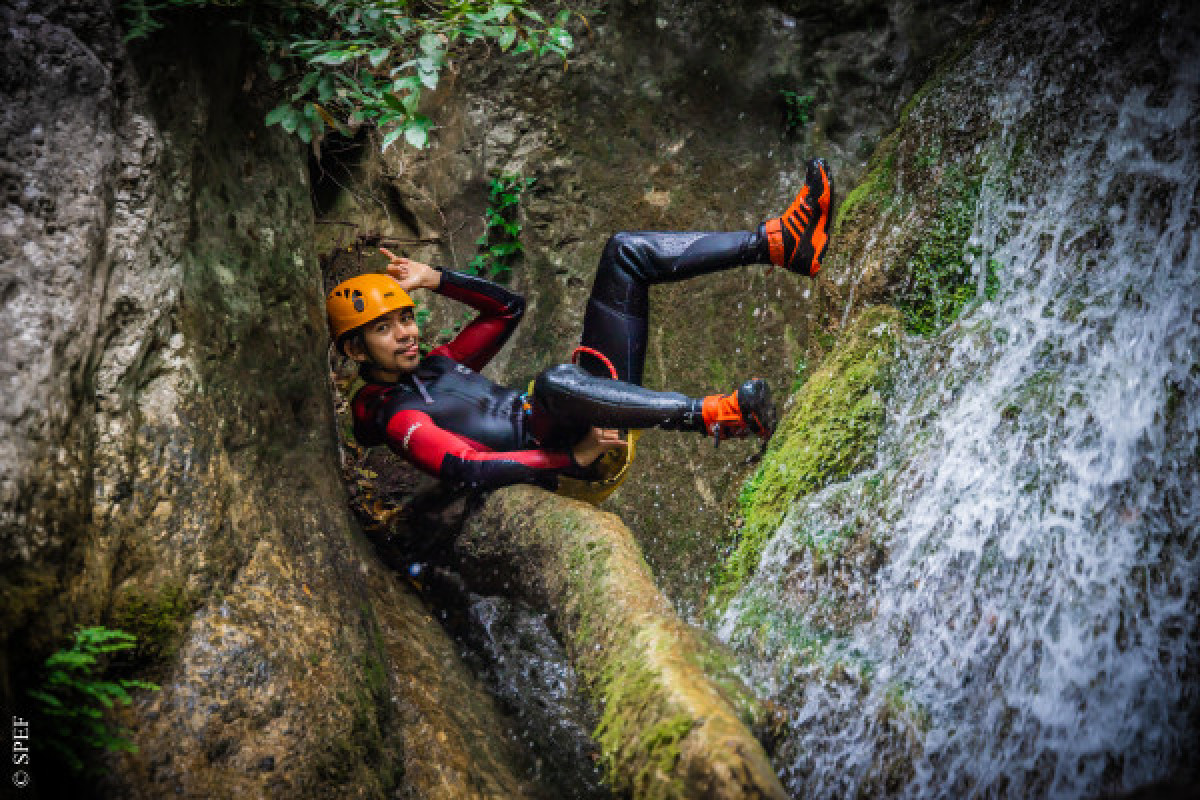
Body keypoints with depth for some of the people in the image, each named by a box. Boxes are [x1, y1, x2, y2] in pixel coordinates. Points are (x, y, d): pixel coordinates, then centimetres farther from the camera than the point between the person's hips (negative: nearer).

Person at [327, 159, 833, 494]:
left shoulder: (435, 366, 20)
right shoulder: (392, 413, -7)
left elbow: (509, 307, 22)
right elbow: (467, 470, -22)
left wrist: (434, 280, 11)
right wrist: (575, 457, -30)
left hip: (596, 398, 9)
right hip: (563, 451, -9)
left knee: (626, 252, 2)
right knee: (553, 381, -46)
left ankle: (782, 243, -11)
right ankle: (715, 416, -43)